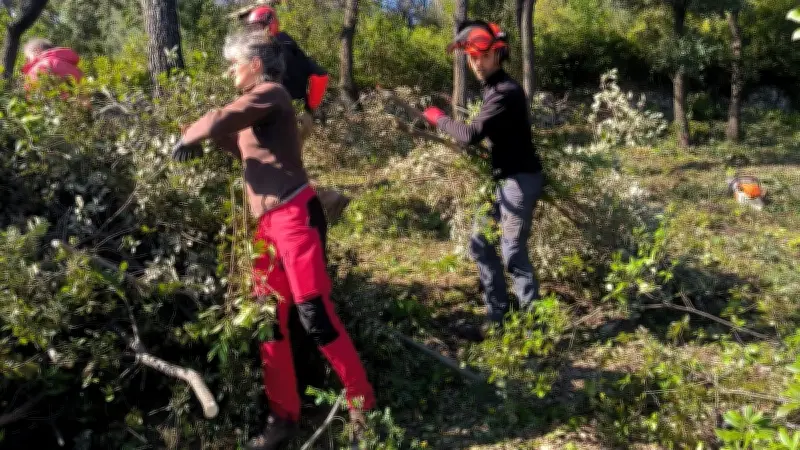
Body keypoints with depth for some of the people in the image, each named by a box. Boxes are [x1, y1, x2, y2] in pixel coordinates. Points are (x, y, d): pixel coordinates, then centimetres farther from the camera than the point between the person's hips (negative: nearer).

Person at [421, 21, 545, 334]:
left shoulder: (506, 91, -19)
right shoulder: (492, 88, 12)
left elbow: (472, 135, -25)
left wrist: (439, 118, -11)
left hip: (520, 180, -10)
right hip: (502, 179, 10)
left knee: (513, 254, -6)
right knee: (480, 245, 13)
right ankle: (498, 315, 23)